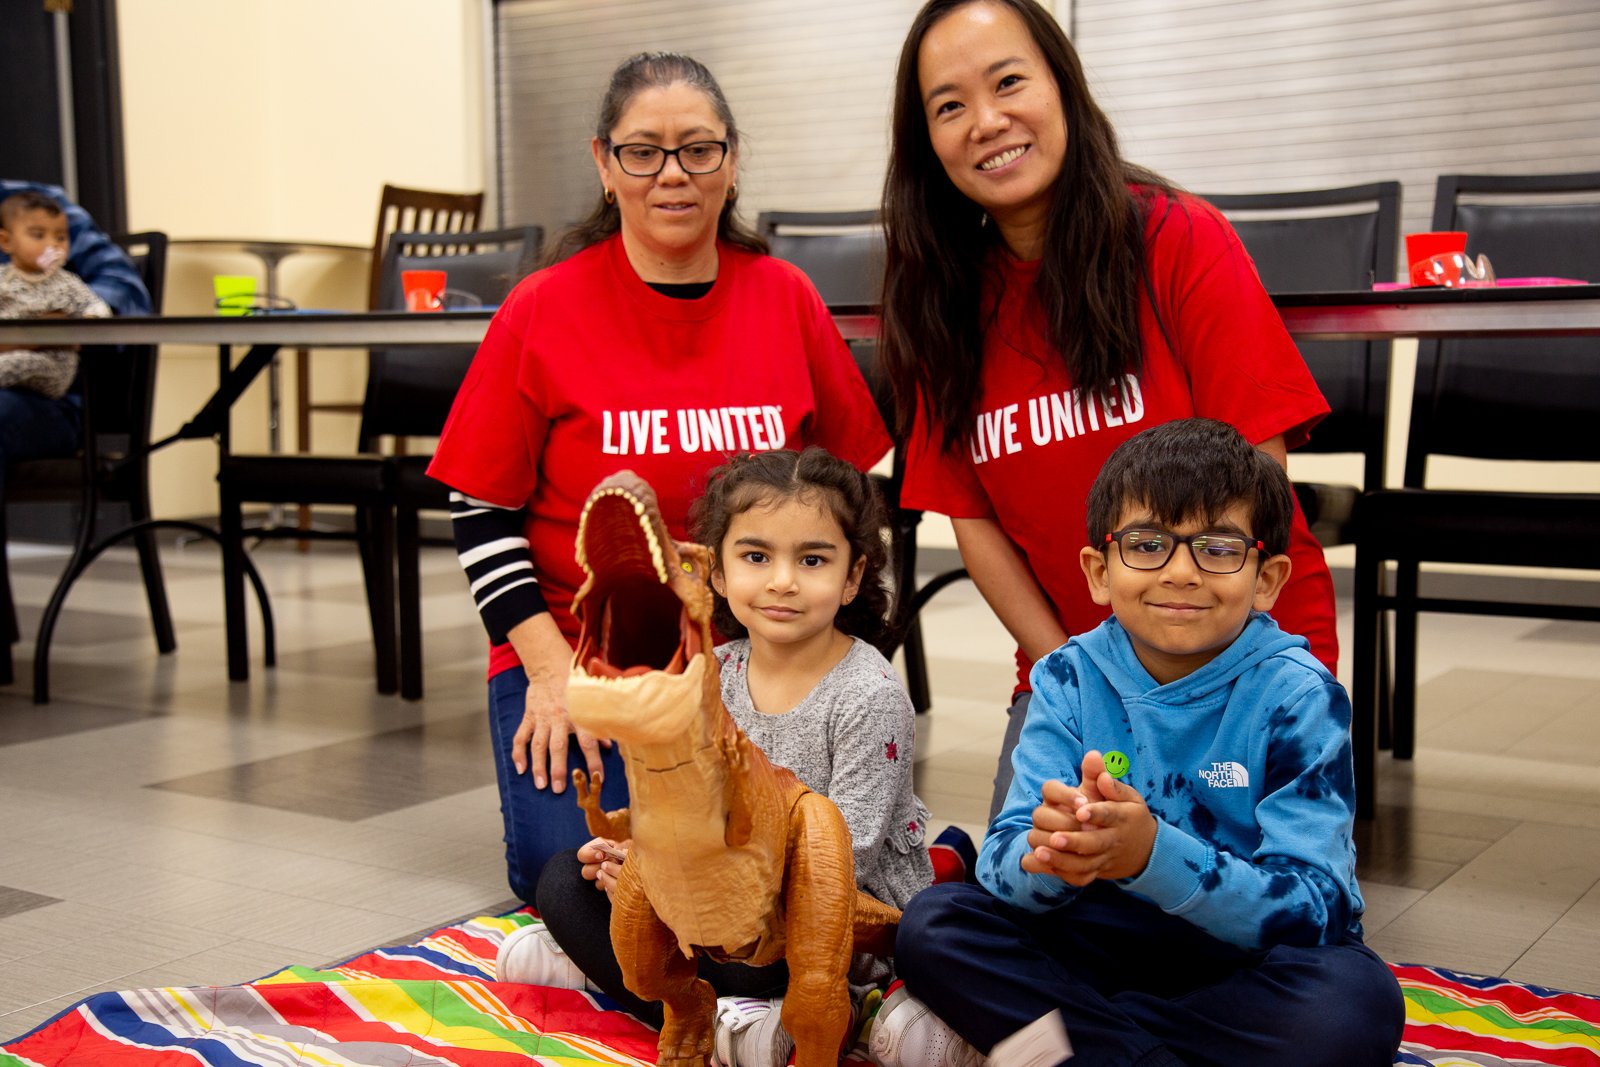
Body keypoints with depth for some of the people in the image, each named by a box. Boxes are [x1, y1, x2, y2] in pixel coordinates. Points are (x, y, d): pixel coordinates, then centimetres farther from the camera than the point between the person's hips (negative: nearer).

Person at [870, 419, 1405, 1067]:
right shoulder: (1069, 679, -5)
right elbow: (1001, 862, -12)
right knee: (931, 923, -17)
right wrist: (1046, 859, -39)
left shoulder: (1298, 694, -13)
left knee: (1358, 1001, -34)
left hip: (1251, 960, -2)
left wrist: (1154, 854, -37)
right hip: (1106, 938, 2)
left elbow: (1315, 910, -20)